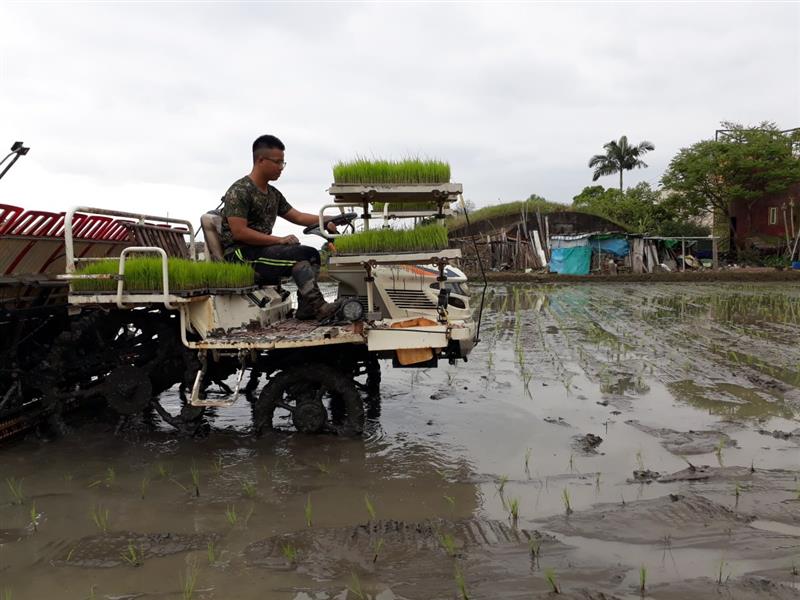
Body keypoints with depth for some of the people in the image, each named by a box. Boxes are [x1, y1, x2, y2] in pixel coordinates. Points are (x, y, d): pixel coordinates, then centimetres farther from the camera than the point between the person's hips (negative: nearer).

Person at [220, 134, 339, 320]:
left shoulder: (273, 194, 17)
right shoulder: (239, 191, -10)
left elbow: (297, 216, 19)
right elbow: (239, 232, -18)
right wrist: (279, 240, -20)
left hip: (263, 249, 9)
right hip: (240, 254, -9)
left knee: (312, 253, -8)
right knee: (298, 255, -24)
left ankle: (306, 309, -17)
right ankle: (318, 307, -25)